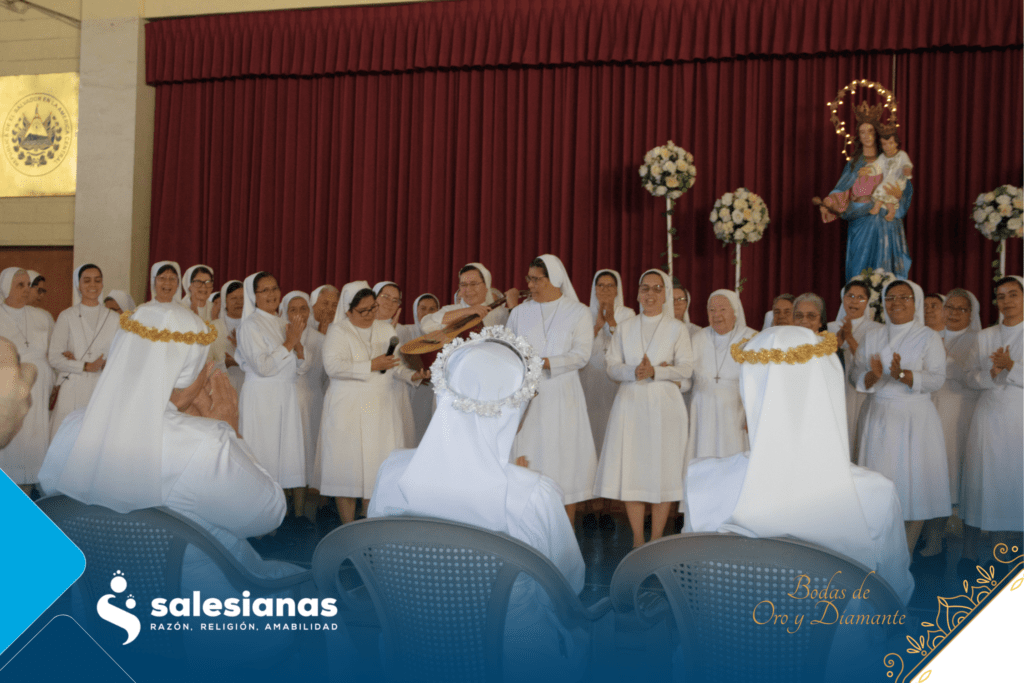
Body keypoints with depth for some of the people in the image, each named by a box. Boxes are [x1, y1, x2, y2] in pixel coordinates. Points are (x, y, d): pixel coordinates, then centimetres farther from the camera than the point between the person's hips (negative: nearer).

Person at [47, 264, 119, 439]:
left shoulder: (113, 318, 11)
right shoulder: (66, 317, 5)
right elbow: (54, 358, -1)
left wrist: (104, 364, -10)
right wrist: (85, 366, -10)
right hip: (74, 390, -1)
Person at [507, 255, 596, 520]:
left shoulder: (578, 313, 3)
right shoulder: (520, 313, 13)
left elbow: (581, 355, -7)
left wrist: (543, 363, -17)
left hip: (562, 397, -2)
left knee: (565, 460, -1)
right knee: (527, 460, -1)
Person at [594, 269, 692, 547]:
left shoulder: (677, 328, 7)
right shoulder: (626, 328, 14)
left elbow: (686, 368, 0)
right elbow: (613, 367, 7)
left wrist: (655, 372, -15)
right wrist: (635, 372, -13)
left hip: (664, 406, -2)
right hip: (631, 404, 2)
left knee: (662, 471, -4)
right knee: (630, 469, -1)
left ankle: (656, 541, 5)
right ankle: (637, 541, 8)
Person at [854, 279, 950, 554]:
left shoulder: (928, 338, 2)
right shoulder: (872, 337, 11)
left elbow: (937, 378, -9)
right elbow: (857, 373, 3)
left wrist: (902, 374, -22)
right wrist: (873, 376, -18)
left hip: (914, 418, -2)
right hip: (878, 416, 2)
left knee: (913, 479, -3)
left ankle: (906, 552, 7)